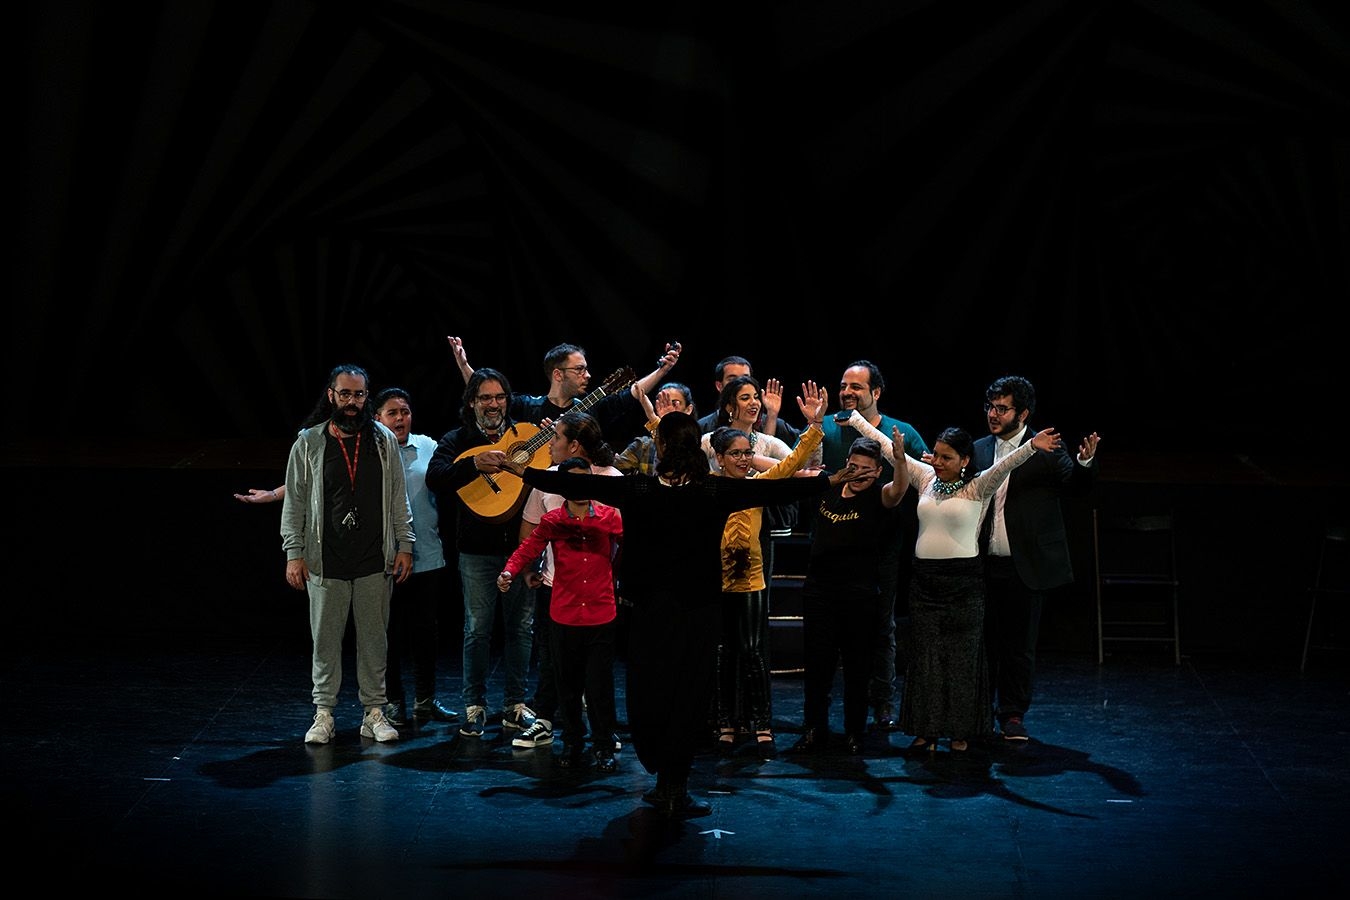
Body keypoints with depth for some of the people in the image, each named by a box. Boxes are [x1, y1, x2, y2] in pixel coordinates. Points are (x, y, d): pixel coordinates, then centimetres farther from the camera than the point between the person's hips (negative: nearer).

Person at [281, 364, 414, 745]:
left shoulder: (384, 441, 5)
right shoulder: (308, 443, 1)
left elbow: (398, 497, 8)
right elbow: (295, 501, 2)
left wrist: (405, 545, 2)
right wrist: (294, 553, -3)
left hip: (375, 560, 1)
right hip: (326, 561, -1)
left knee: (374, 638, 7)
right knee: (326, 638, 4)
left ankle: (374, 712, 16)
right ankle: (324, 714, 14)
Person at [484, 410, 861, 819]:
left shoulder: (638, 490, -10)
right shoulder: (716, 492, -10)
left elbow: (577, 485, -7)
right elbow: (775, 489, -3)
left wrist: (516, 468, 2)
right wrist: (832, 479, 10)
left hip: (651, 607, 1)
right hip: (698, 609, 0)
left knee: (648, 691, 13)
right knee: (688, 693, 5)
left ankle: (666, 780, 22)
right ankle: (674, 788, 6)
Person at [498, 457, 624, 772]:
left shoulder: (610, 517, 4)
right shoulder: (551, 522, 1)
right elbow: (529, 547, -12)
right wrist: (509, 571, -27)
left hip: (601, 615, -1)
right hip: (564, 615, 1)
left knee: (600, 686, -1)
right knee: (568, 686, 9)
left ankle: (603, 747, 10)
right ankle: (573, 743, 23)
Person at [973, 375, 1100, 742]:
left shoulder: (1047, 449, -4)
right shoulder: (980, 450, 7)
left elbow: (1075, 487, -14)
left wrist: (1085, 461, -34)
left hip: (1026, 567, -3)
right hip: (986, 564, 3)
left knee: (1020, 643, 5)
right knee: (984, 640, 10)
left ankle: (1012, 714, 17)